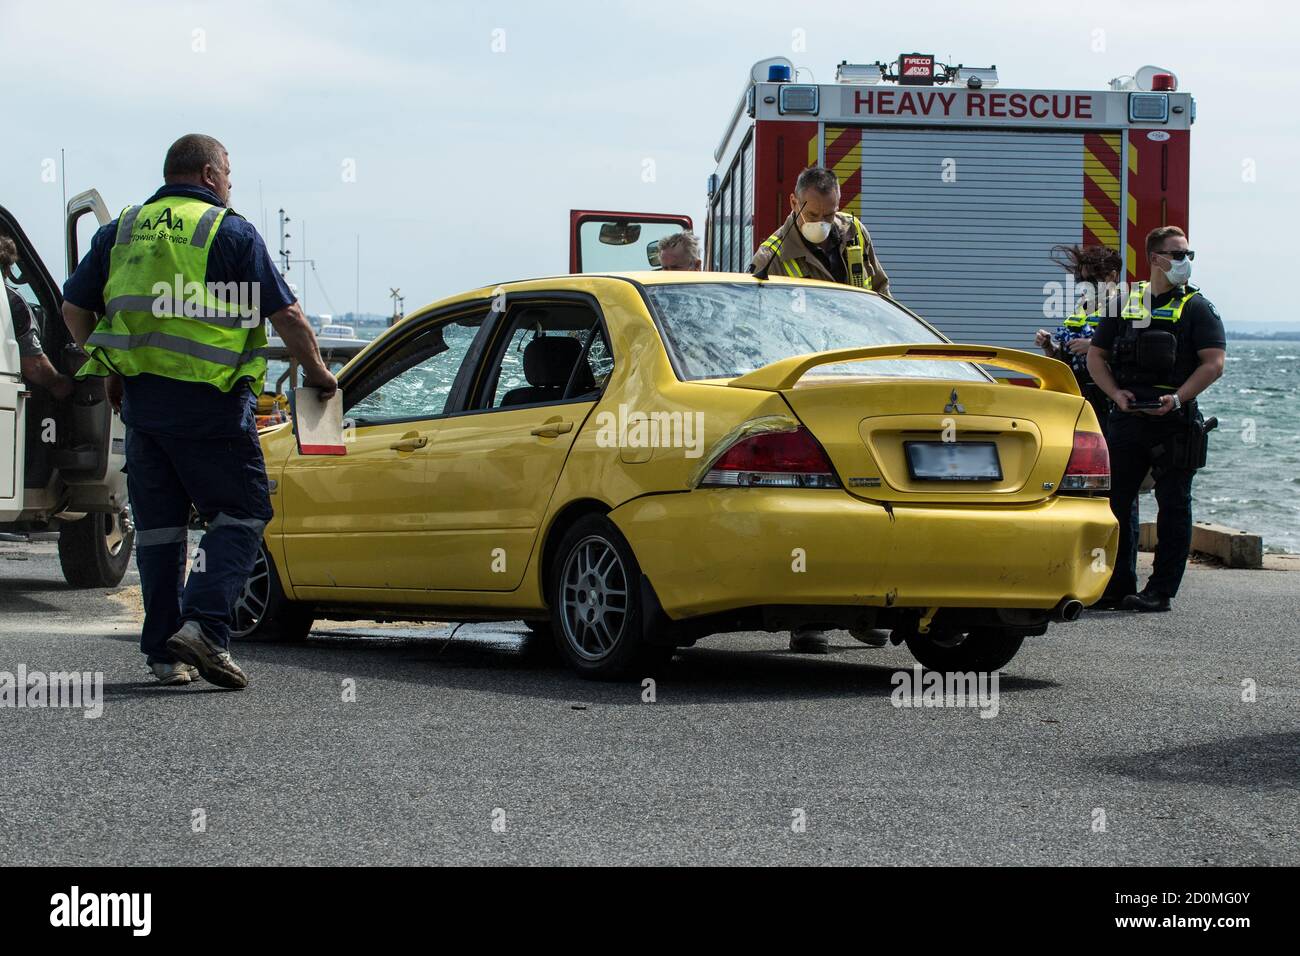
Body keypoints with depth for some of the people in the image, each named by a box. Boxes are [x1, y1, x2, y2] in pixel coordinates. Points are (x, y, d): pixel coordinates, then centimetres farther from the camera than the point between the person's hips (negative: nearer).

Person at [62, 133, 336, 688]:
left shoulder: (122, 230, 14)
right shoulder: (231, 232, -2)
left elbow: (74, 308, 14)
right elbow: (286, 315, -5)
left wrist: (111, 372, 24)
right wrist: (317, 372, 10)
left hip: (140, 400, 5)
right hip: (209, 401, -5)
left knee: (157, 522, 12)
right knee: (239, 513, 3)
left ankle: (164, 652, 13)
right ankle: (204, 625, -15)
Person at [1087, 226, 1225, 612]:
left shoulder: (1197, 308, 3)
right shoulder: (1124, 303, 12)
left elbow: (1213, 363, -6)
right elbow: (1096, 356, 14)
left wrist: (1177, 398, -18)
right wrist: (1116, 393, -3)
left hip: (1175, 421, -3)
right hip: (1127, 419, 3)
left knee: (1173, 505, -1)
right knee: (1113, 501, 4)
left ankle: (1161, 591, 4)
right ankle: (1117, 584, 14)